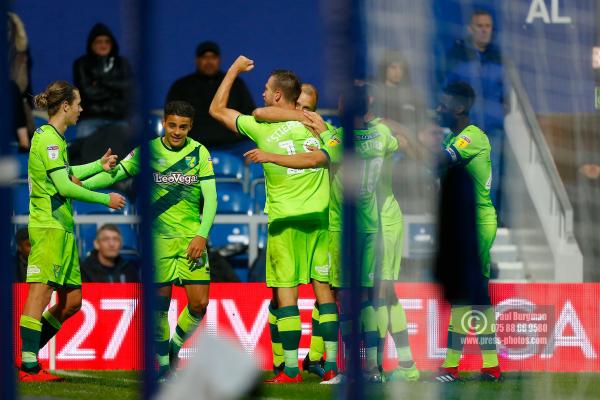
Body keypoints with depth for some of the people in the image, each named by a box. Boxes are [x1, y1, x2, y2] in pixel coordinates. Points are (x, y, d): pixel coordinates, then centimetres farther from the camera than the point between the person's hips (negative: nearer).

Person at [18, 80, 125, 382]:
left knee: (72, 300, 9)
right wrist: (105, 199, -10)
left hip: (62, 227, 10)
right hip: (48, 226, -10)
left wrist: (99, 165, 35)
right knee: (41, 291, -14)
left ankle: (28, 353, 14)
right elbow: (64, 186, -17)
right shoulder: (48, 138, -12)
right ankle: (29, 367, -17)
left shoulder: (54, 138, 18)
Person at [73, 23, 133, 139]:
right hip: (90, 118, -2)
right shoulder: (81, 65, 7)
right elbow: (87, 91, -4)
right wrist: (114, 89, -1)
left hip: (118, 118, 2)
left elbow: (128, 86, -1)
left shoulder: (122, 64, 14)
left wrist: (101, 81, -6)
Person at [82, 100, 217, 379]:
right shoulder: (148, 150, 1)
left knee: (199, 303, -6)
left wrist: (202, 235, -13)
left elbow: (210, 198, -2)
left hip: (192, 238, 1)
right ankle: (163, 362, 10)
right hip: (158, 237, -1)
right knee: (160, 301, -4)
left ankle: (176, 346, 19)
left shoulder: (199, 152, 2)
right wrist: (83, 184, -14)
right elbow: (115, 173, 1)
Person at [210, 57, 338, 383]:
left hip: (285, 219, -3)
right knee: (323, 289, 6)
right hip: (319, 216, 3)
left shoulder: (261, 127, -4)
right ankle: (331, 365, 2)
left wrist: (234, 70, 18)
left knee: (285, 291, -1)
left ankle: (291, 369, -4)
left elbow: (216, 109, 9)